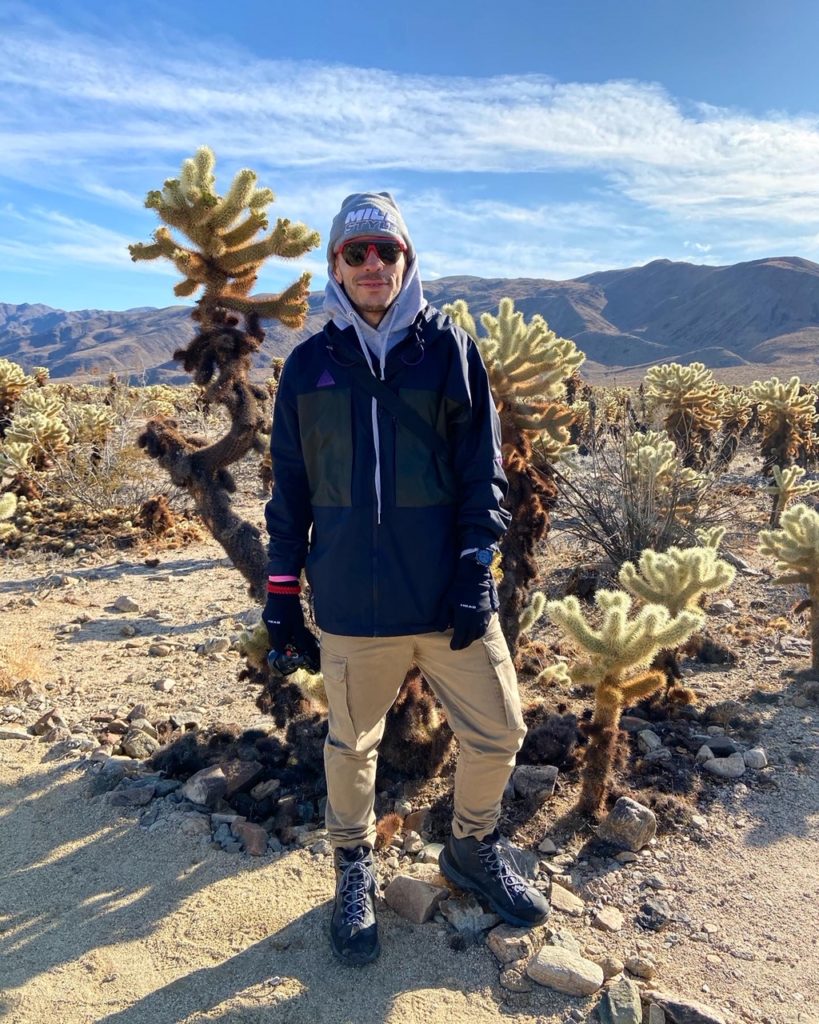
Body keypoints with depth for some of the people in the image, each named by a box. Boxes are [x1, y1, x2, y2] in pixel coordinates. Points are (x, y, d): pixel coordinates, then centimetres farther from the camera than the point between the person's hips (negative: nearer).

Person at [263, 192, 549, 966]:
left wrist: (475, 568, -8)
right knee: (350, 744, 15)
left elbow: (482, 469, 1)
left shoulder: (450, 348, 2)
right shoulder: (309, 364, 4)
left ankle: (472, 852, 40)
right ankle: (354, 872, 42)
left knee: (498, 733, 10)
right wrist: (282, 588, 5)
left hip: (448, 596, 1)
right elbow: (290, 485, 7)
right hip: (351, 604, 0)